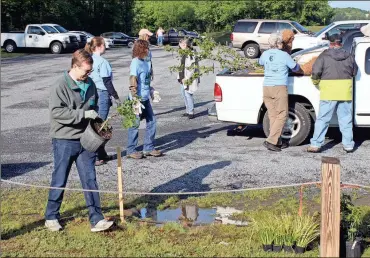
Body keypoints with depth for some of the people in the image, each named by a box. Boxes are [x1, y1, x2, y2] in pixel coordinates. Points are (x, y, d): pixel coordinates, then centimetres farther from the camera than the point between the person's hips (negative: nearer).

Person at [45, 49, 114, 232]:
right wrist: (83, 114, -24)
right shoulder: (60, 86, -13)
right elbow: (56, 112, -22)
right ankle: (51, 217, 23)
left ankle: (96, 219, 7)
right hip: (64, 141, -5)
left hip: (85, 140, 5)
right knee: (59, 181, 6)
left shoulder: (90, 84, 7)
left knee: (90, 180, 4)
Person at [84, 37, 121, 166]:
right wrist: (116, 97, -9)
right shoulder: (102, 62, -15)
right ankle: (95, 157, -1)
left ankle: (102, 154, 25)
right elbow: (107, 82, -16)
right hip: (102, 94, -8)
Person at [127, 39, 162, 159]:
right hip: (138, 99, -9)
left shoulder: (145, 62, 9)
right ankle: (131, 151, 13)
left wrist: (151, 91, 20)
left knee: (151, 121, 11)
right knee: (135, 124, 1)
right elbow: (133, 82, -20)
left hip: (145, 98, 9)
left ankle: (148, 148, 21)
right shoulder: (136, 63, -16)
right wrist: (135, 99, -23)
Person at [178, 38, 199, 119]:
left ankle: (191, 112, -3)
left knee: (188, 94, -10)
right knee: (184, 94, 14)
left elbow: (192, 69, -20)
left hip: (188, 79, -10)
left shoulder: (191, 54, -16)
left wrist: (186, 78, -19)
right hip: (183, 78, 10)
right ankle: (188, 111, 24)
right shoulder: (184, 54, 13)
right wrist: (180, 77, 16)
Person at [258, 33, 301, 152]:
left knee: (273, 116, 10)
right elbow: (295, 68, 4)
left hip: (267, 88, 6)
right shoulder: (284, 55, -7)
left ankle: (278, 142, 14)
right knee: (281, 115, 1)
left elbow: (260, 62, 29)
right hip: (280, 88, -5)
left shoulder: (265, 54, 7)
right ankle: (271, 141, -9)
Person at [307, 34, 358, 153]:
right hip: (345, 93, 3)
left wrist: (316, 81, 8)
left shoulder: (324, 56, -4)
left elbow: (316, 71, -11)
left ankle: (316, 144, 3)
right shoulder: (349, 56, 7)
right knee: (346, 119, 11)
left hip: (328, 93, -3)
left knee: (322, 119, 3)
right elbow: (354, 72, 15)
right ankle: (348, 145, 15)